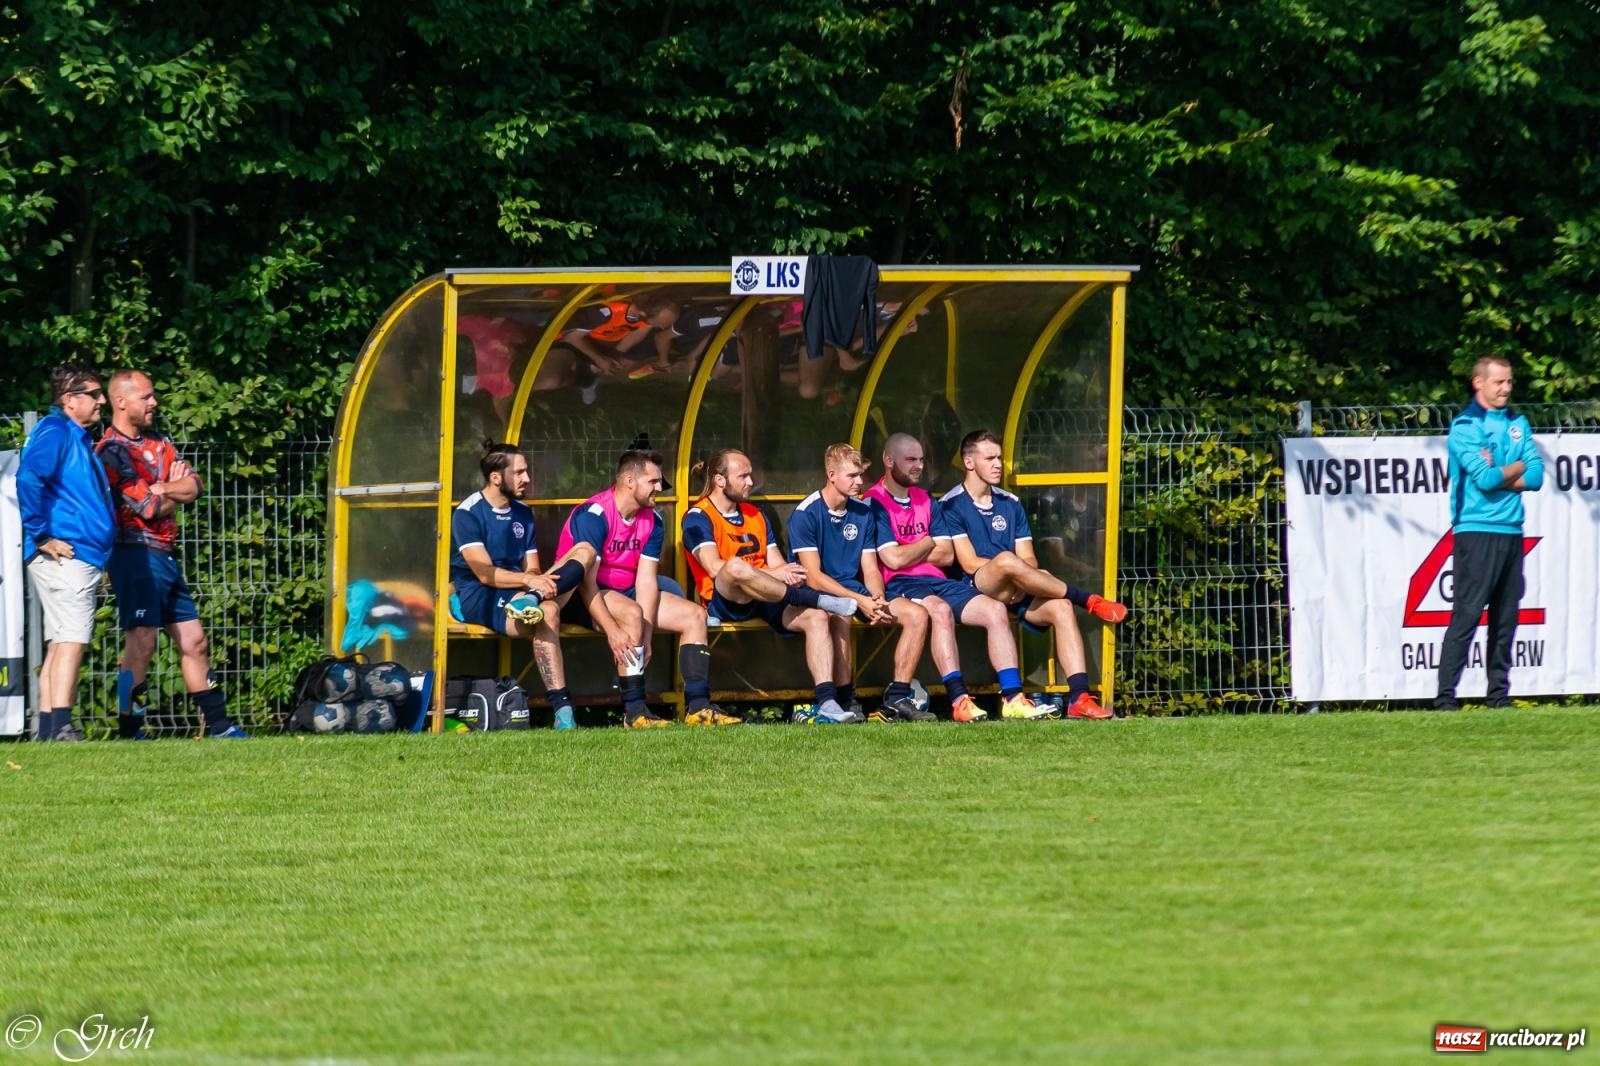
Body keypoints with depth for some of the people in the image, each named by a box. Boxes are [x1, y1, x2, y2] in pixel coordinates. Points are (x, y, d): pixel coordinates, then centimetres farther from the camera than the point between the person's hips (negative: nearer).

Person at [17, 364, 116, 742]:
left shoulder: (78, 438, 20)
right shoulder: (55, 433, -10)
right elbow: (28, 479, -26)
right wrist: (40, 537, -22)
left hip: (82, 558, 10)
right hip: (65, 558, -10)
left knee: (61, 643, 10)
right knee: (71, 640, -15)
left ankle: (49, 729, 12)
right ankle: (60, 727, -19)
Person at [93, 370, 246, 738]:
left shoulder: (159, 444, 17)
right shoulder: (112, 451, -10)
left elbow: (195, 487, 5)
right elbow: (148, 508, -16)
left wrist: (160, 490, -11)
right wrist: (176, 491, 3)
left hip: (165, 556, 9)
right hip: (136, 554, -9)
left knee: (194, 642, 11)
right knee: (141, 642, -14)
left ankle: (218, 725, 15)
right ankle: (128, 729, -11)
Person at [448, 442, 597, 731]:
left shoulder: (523, 513, 16)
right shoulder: (468, 513, -6)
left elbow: (532, 568, 12)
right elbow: (485, 574, -15)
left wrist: (537, 582, -13)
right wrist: (527, 580, -29)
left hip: (514, 590, 7)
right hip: (475, 598, -7)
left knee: (585, 552, -10)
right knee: (547, 612, -37)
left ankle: (531, 600, -37)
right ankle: (562, 711, -44)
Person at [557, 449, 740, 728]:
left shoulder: (652, 521, 2)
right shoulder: (593, 515, -21)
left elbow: (646, 580, -5)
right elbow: (586, 580, -28)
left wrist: (645, 636, -17)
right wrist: (612, 630, -36)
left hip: (626, 592, 8)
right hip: (584, 600, -8)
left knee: (694, 615, -3)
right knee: (632, 612, -36)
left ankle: (698, 707, -9)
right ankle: (634, 712, -36)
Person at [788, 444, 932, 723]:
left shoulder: (864, 512, 10)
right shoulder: (806, 514, -10)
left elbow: (870, 569, 9)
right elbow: (813, 577, -16)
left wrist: (878, 600, -13)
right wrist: (860, 601, -24)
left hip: (855, 590, 6)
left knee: (917, 614, -13)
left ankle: (896, 699, -12)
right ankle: (846, 701, -33)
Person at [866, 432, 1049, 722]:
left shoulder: (926, 502, 21)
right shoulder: (874, 503, -3)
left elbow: (946, 555, 12)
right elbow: (894, 560, -13)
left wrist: (909, 554, -2)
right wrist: (928, 543, 4)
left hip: (937, 581, 8)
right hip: (899, 586, -8)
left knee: (995, 610, -13)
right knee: (940, 609, -37)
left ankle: (1012, 698, -20)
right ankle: (959, 701, -43)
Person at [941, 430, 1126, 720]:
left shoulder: (1011, 504, 20)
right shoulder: (951, 506, 2)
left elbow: (1029, 562, 12)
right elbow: (970, 564, -8)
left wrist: (1024, 580, -11)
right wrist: (1011, 567, -13)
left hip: (1015, 593, 5)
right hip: (976, 589, -5)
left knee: (1060, 606, -25)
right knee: (1006, 560, -37)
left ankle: (1079, 697, -35)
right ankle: (1087, 601, -24)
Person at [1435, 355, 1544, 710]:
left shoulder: (1518, 424, 16)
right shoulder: (1464, 427, -3)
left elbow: (1536, 477, 5)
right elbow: (1484, 479, -15)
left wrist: (1496, 476, -8)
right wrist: (1518, 467, 1)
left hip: (1511, 532, 6)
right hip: (1476, 531, -6)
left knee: (1505, 619, 6)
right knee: (1465, 615, -10)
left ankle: (1499, 694, 12)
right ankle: (1445, 697, -11)